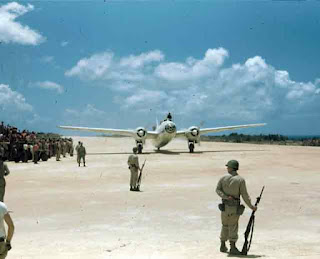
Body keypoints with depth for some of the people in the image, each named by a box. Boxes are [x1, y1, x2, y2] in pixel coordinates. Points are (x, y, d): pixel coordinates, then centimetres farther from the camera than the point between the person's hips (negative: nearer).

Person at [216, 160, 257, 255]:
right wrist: (251, 206, -1)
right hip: (235, 207, -3)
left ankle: (223, 246, 22)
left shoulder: (223, 178, -2)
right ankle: (233, 248, -3)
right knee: (233, 227, 2)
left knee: (225, 226, 16)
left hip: (224, 206, 3)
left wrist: (226, 197, -12)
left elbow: (217, 189, -6)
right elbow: (244, 195, -9)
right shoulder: (240, 180, -9)